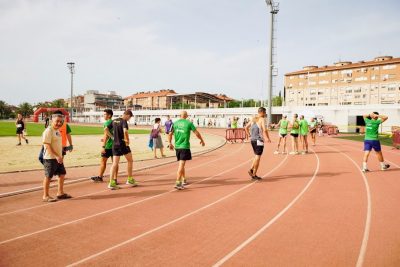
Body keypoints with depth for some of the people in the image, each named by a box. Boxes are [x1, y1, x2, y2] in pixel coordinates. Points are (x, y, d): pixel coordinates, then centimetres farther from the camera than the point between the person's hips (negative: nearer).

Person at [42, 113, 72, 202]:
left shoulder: (57, 130, 13)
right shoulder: (48, 131, -15)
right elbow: (47, 146, -21)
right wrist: (57, 156, -25)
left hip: (58, 158, 9)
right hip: (50, 158, -9)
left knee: (62, 174, 14)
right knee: (48, 176, 1)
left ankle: (60, 193, 26)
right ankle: (45, 196, 13)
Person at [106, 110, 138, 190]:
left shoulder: (114, 121, 10)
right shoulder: (124, 121, -12)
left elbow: (106, 130, 10)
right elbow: (125, 131, -29)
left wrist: (113, 137, 12)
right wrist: (127, 140, -15)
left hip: (115, 145, 6)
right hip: (123, 144, -6)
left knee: (115, 164, 5)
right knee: (130, 161, 12)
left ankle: (111, 183, -1)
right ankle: (130, 180, 18)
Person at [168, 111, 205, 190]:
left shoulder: (175, 123, 6)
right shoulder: (189, 123, -5)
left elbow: (170, 134, 6)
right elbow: (197, 133, -3)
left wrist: (170, 143, 18)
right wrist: (202, 140, 12)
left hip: (177, 146, 5)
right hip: (185, 147, -5)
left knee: (181, 163, 19)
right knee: (181, 164, -7)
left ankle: (184, 180, 33)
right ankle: (178, 183, -14)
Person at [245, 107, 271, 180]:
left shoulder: (253, 119, 11)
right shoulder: (262, 119, -10)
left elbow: (246, 127, 15)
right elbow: (264, 130, -21)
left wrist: (250, 136, 20)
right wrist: (268, 138, -10)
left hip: (252, 140, 7)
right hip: (259, 140, -7)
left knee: (256, 156, 21)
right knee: (258, 157, 1)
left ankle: (251, 170, 8)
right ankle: (254, 175, 3)